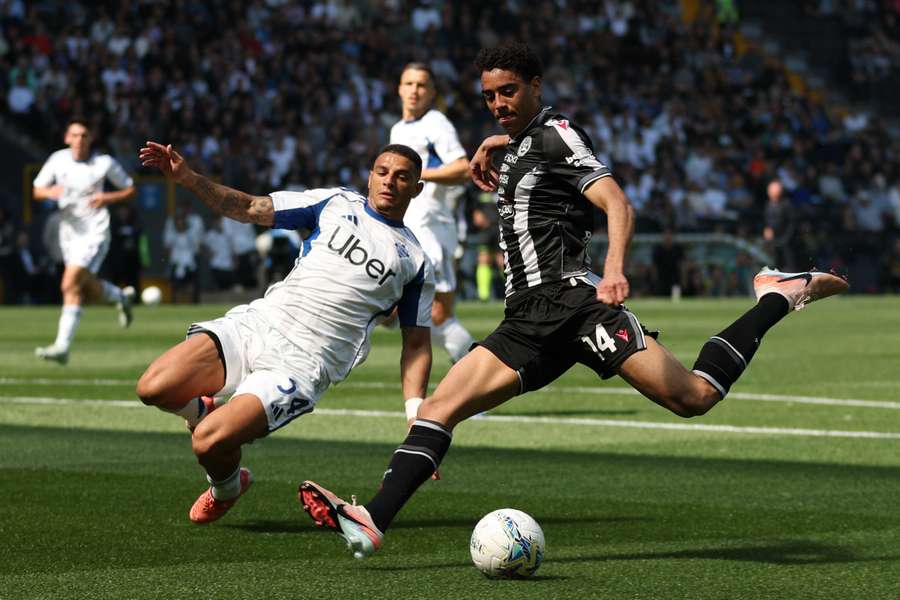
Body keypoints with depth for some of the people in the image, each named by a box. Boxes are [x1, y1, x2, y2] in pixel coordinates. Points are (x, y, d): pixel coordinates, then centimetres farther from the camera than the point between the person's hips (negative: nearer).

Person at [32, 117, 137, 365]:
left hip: (95, 233, -5)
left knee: (70, 286, -20)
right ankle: (122, 296, 50)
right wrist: (50, 192, -18)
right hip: (69, 232, 5)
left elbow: (130, 189, 3)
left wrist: (106, 198, -16)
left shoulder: (105, 163, -8)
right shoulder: (57, 160, 0)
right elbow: (37, 190, 6)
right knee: (88, 291, 16)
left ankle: (62, 347, -20)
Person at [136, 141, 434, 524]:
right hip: (255, 323, 3)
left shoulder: (415, 262, 12)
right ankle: (205, 410, 13)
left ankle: (227, 490, 13)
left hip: (302, 363, -3)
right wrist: (187, 178, -2)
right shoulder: (335, 204, 15)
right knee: (153, 389, -20)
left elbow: (417, 344, 13)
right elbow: (251, 209, 12)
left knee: (209, 443, -22)